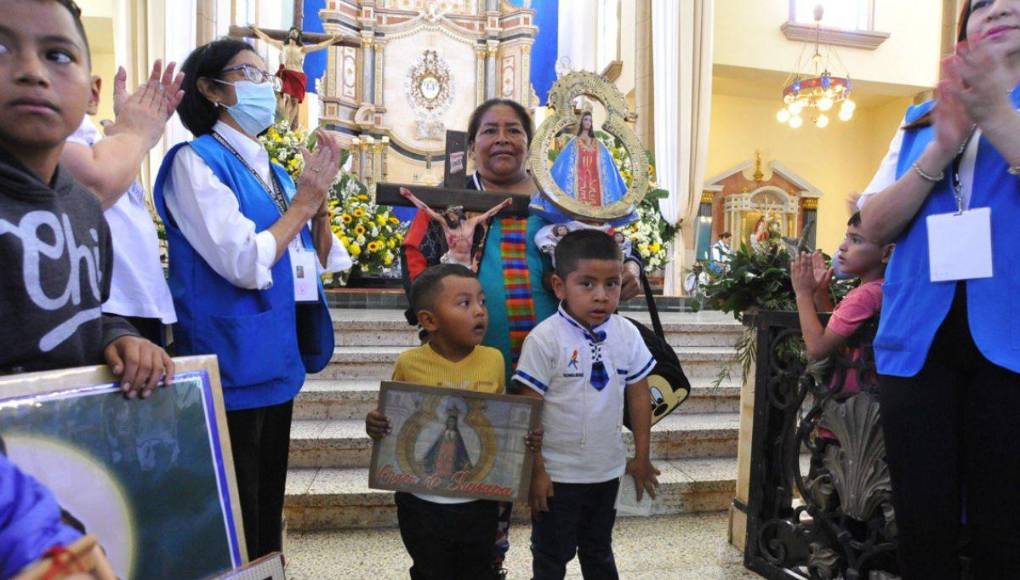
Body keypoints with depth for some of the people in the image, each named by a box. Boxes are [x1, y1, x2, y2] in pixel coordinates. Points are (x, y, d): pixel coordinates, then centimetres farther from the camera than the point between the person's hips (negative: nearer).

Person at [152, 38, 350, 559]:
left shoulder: (272, 171, 13)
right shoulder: (195, 160, -10)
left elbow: (320, 261, 14)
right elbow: (243, 263, -21)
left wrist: (320, 198, -2)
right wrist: (303, 201, -10)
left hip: (277, 360, 8)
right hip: (231, 363, -8)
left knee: (268, 507, 19)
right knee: (233, 525, 4)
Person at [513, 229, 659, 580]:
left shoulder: (627, 334, -5)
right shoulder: (545, 339, -19)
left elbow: (639, 396, 4)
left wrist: (641, 457, 6)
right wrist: (535, 471, -13)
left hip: (608, 470, 4)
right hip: (558, 474, -4)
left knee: (599, 551, 26)